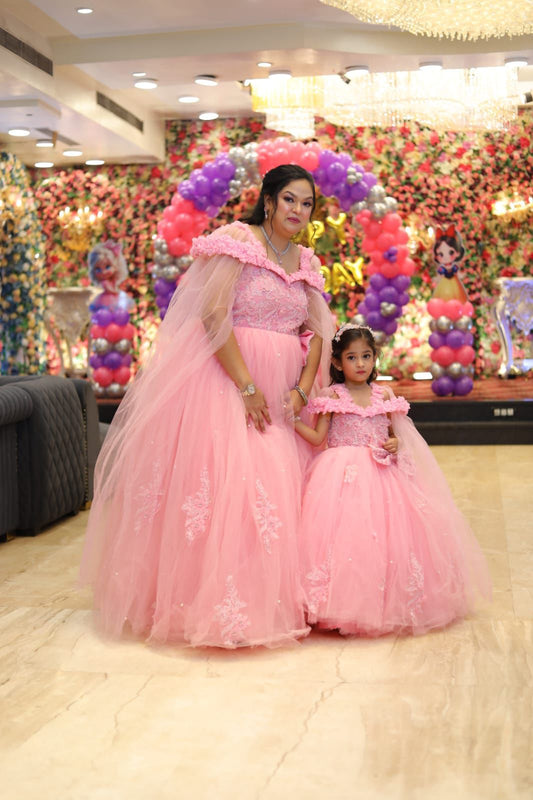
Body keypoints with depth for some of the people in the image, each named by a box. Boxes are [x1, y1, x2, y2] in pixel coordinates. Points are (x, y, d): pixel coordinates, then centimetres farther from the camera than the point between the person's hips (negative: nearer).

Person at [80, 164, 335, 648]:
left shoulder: (305, 262, 14)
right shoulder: (236, 240, -5)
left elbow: (317, 331, 14)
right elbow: (214, 316, -15)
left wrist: (302, 389, -2)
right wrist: (247, 386, -18)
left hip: (280, 389, 7)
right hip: (225, 376, -6)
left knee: (276, 487, 5)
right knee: (220, 478, -10)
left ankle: (270, 600, 16)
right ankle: (213, 602, -2)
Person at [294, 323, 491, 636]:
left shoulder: (384, 395, 9)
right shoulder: (333, 396, 1)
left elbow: (395, 433, 17)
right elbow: (317, 437, -2)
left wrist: (395, 444, -5)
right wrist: (293, 421, -16)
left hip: (381, 472, 3)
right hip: (344, 474, -3)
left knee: (385, 533, -3)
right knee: (346, 533, -12)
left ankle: (387, 602, 10)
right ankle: (344, 602, 0)